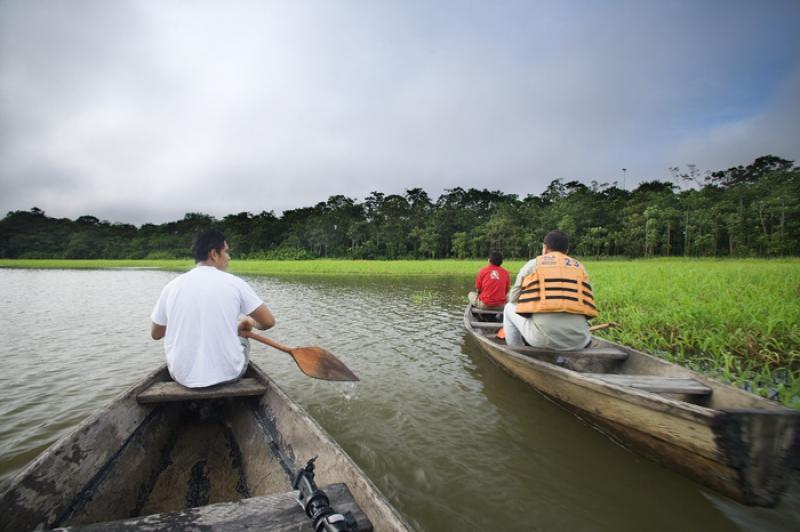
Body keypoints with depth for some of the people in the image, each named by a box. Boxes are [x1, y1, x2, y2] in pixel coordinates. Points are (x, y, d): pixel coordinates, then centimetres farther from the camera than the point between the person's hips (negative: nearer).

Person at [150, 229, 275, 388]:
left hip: (183, 376, 2)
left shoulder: (172, 286, -3)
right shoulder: (234, 283, -9)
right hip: (227, 373, -2)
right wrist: (248, 323, 15)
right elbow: (269, 321, -7)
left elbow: (156, 334, 9)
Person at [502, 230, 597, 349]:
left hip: (542, 339, -3)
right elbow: (587, 303, 17)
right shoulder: (580, 267, 15)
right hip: (578, 341, 4)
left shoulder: (532, 264, 8)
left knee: (509, 308, 23)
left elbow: (513, 298, 14)